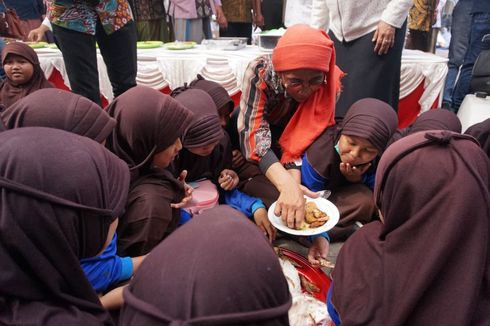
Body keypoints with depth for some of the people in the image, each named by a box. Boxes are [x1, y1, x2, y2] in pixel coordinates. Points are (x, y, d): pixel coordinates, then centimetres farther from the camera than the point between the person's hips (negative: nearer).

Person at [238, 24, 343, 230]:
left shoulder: (331, 82, -26)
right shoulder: (260, 71, -33)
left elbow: (303, 140, -25)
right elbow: (253, 132, -41)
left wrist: (294, 181, -44)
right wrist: (287, 184, -55)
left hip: (290, 138, 2)